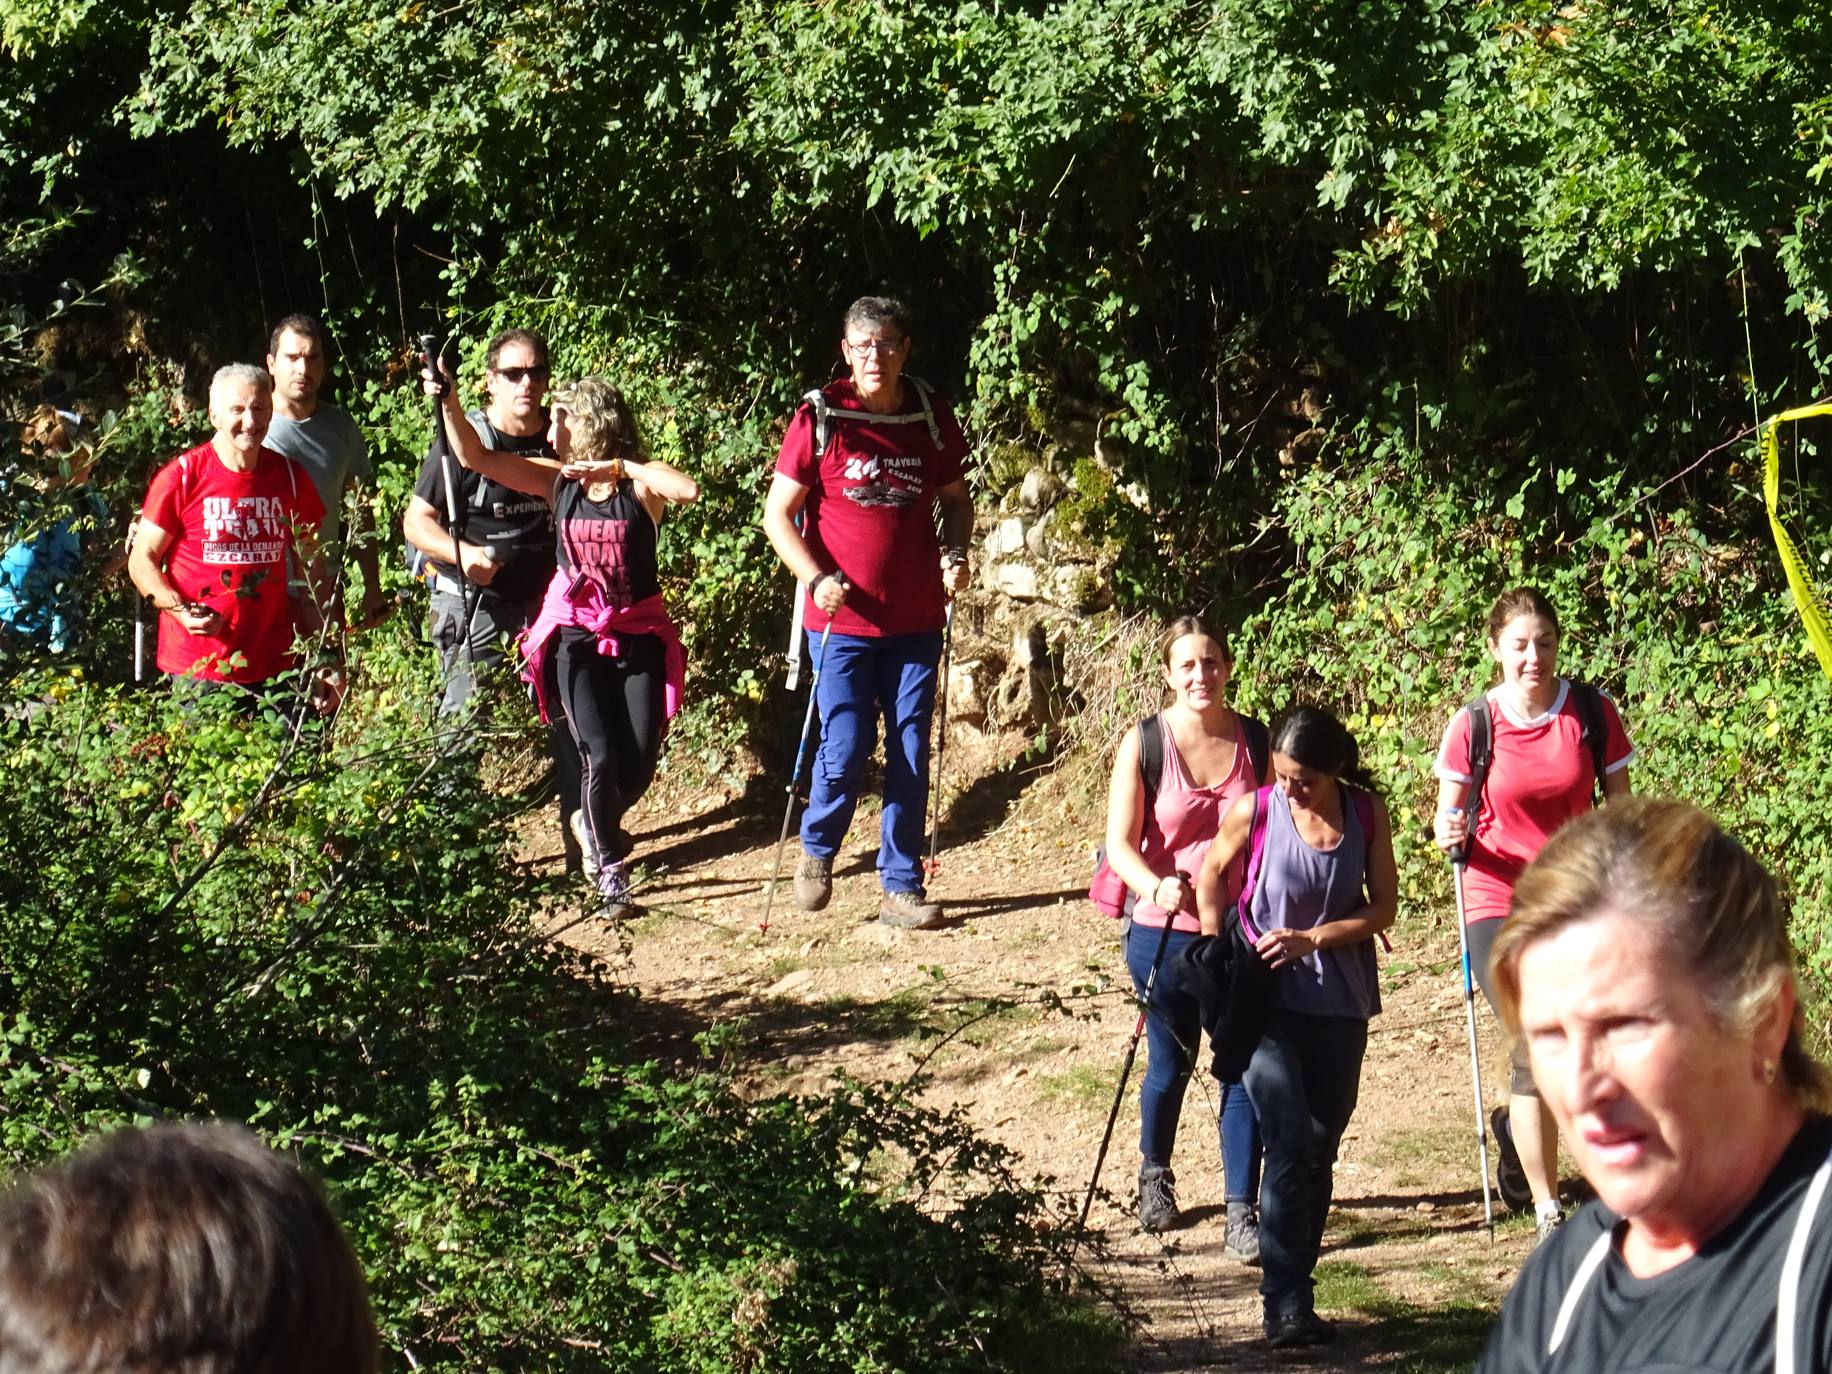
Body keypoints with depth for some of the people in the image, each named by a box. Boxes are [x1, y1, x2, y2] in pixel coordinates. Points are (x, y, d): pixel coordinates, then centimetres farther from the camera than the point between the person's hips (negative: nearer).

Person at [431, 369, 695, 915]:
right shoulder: (558, 480, 3)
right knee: (599, 757, -11)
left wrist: (619, 466, -24)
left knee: (639, 763, -1)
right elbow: (475, 457, -1)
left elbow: (689, 489, -29)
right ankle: (610, 868, 7)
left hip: (639, 635, -1)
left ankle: (597, 826, 31)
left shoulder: (641, 481, -7)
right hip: (576, 635, 1)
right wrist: (448, 403, -14)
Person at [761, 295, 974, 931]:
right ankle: (817, 852, 23)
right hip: (841, 618, -3)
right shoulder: (820, 418, -6)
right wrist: (816, 578, -16)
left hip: (916, 621, 3)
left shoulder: (933, 417, 3)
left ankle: (901, 886, 15)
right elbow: (778, 513, -3)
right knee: (845, 750, -5)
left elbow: (956, 499, 17)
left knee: (912, 756, 5)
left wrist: (955, 554, -3)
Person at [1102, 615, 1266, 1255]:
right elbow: (1120, 844, -11)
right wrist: (1157, 887, -30)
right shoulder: (1144, 744, -7)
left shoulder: (1256, 742, 0)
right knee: (1170, 1065, 14)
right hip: (1164, 933, -1)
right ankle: (1154, 1177, 40)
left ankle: (1242, 1214, 3)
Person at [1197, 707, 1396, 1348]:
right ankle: (1286, 1304, -13)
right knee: (1290, 1145, -14)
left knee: (1320, 1150, 7)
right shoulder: (1255, 810, -8)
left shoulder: (1367, 815, -4)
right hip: (1268, 1000, -2)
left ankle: (1294, 1291, 18)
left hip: (1340, 1004, 3)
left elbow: (1383, 908, -1)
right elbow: (1212, 871, 10)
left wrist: (1313, 939, -14)